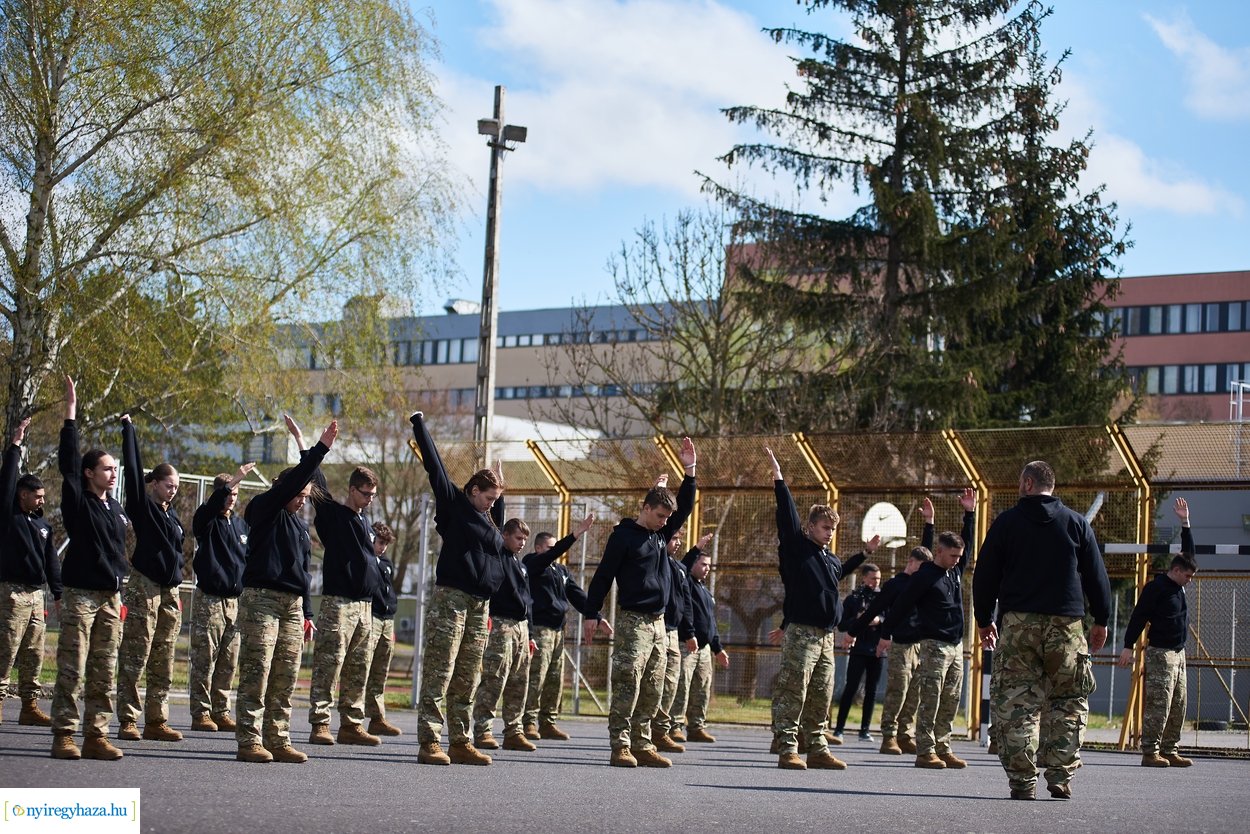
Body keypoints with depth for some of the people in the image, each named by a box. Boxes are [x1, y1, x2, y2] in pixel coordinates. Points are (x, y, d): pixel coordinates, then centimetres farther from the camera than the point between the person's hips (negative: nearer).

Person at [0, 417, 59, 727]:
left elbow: (51, 560, 19)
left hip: (36, 594, 7)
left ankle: (30, 707, 10)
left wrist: (58, 593, 14)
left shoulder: (42, 524, 17)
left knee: (33, 655, 7)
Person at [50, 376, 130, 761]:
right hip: (80, 594, -6)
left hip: (110, 596, 6)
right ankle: (64, 735, -5)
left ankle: (96, 735, 7)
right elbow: (67, 459, -12)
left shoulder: (116, 508, 16)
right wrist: (71, 411, -15)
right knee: (72, 670, -7)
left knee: (104, 673, 4)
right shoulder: (77, 500, -2)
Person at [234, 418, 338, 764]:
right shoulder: (265, 510, 0)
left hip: (292, 604, 7)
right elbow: (295, 479, -15)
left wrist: (306, 613, 20)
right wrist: (320, 449, -18)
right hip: (261, 598, -7)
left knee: (286, 677, 4)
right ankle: (249, 741, -9)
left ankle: (278, 741, 7)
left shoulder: (300, 526, 22)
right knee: (256, 674, -10)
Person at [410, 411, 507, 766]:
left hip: (479, 605, 7)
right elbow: (434, 466, -1)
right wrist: (419, 425, 0)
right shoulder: (453, 504, 1)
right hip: (450, 599, -7)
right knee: (438, 676, -9)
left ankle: (461, 743, 10)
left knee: (467, 681, 8)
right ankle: (429, 743, -10)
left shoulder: (489, 520, 21)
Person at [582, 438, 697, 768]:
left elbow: (685, 507, 19)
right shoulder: (624, 535, -5)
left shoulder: (661, 534, 15)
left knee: (652, 690, 5)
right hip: (632, 621, -7)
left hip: (658, 623, 7)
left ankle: (642, 745, 8)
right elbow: (603, 576, -7)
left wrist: (689, 472, 7)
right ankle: (620, 747, -10)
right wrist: (592, 614, -11)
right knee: (627, 685, -10)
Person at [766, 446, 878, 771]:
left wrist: (864, 553, 43)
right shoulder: (797, 547, -2)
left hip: (826, 636, 8)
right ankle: (787, 749, -11)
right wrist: (779, 478, -15)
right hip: (800, 632, -8)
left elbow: (842, 571, 43)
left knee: (821, 696, 9)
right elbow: (787, 515, -11)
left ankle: (818, 749, 14)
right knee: (792, 692, -11)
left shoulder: (831, 559, 20)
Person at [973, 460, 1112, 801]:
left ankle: (1022, 779, -5)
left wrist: (984, 621, 17)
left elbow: (984, 577, 6)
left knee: (1015, 703, 1)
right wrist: (1101, 621, 16)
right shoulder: (1076, 523, 6)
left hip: (1018, 623, -1)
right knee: (1067, 703, 8)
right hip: (1066, 625, 1)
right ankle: (1061, 778, 2)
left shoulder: (1006, 522, 4)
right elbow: (1097, 576, 7)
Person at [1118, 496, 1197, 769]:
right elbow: (1138, 617, -13)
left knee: (1177, 706, 8)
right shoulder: (1156, 588, -11)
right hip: (1160, 653, -9)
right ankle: (1150, 753, -10)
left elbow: (1189, 552, 22)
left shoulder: (1178, 586, 14)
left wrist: (1185, 523, 15)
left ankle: (1170, 751, 11)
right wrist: (1128, 647, -17)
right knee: (1158, 705, -11)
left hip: (1178, 653, 9)